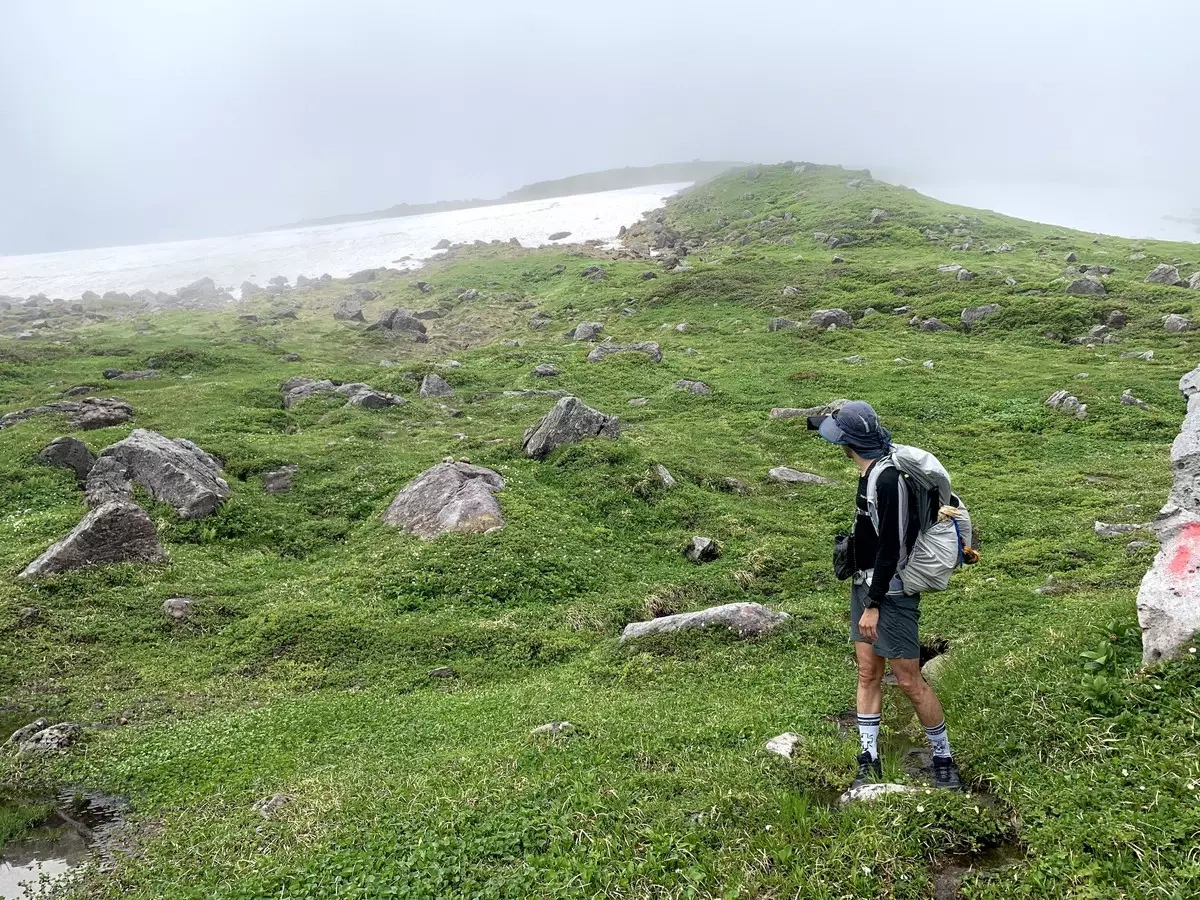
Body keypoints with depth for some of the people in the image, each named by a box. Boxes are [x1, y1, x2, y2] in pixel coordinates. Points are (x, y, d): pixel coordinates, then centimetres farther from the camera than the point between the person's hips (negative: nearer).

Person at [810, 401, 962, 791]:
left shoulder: (889, 480, -23)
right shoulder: (871, 471, 4)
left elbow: (891, 548, -25)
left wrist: (874, 605, -23)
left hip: (890, 591, -9)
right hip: (864, 584, 9)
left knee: (910, 681, 0)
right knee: (868, 674, 10)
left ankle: (944, 760, 17)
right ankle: (869, 761, 17)